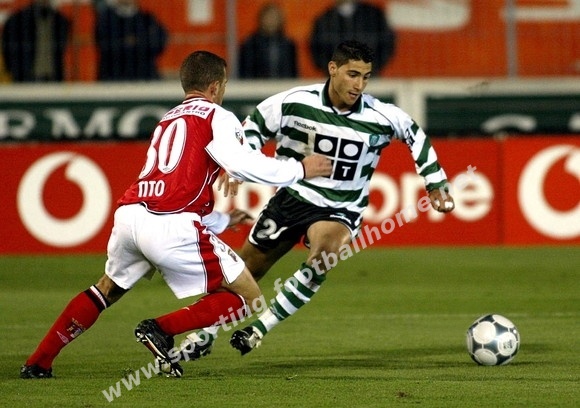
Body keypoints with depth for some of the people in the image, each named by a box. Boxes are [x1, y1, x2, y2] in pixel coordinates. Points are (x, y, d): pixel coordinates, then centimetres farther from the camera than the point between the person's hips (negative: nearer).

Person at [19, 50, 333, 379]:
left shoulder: (167, 121, 29)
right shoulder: (217, 117, 6)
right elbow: (243, 164, -10)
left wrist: (225, 220, 44)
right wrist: (300, 170, 3)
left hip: (129, 215, 7)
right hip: (171, 227, -7)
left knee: (108, 289, 33)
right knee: (248, 297, 3)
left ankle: (38, 363, 28)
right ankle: (161, 330, -10)